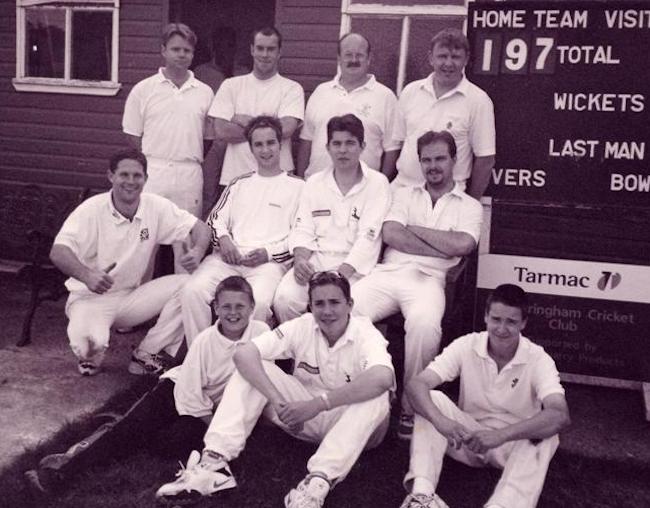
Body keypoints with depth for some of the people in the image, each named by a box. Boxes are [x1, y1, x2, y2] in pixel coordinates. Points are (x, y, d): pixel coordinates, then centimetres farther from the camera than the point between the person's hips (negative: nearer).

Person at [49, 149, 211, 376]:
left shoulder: (156, 207, -6)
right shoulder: (91, 210, -16)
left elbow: (200, 228, -1)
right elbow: (58, 253, -25)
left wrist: (197, 251, -26)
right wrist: (86, 275, -45)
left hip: (131, 297, 4)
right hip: (90, 298, -4)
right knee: (90, 343, -34)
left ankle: (145, 355, -7)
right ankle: (91, 356, 9)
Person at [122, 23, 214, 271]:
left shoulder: (204, 93, 9)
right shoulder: (143, 89, 3)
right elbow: (132, 134, 6)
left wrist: (189, 159, 6)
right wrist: (152, 161, 0)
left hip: (190, 176, 2)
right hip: (151, 174, -1)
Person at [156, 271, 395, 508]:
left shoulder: (365, 333, -18)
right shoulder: (302, 326, -10)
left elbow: (383, 378, -42)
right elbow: (243, 353, -22)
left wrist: (319, 403, -43)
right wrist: (277, 400, -34)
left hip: (352, 426, -3)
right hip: (305, 419, 3)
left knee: (376, 397, -35)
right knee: (251, 366, -15)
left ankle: (318, 481, -42)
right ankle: (214, 461, -25)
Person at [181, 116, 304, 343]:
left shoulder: (297, 187, 12)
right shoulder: (239, 184, 28)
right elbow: (216, 218, 22)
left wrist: (269, 253, -10)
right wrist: (223, 239, -2)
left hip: (270, 262, -3)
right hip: (229, 257, 4)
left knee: (258, 301, -36)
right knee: (192, 291, -25)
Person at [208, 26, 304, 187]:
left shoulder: (292, 88, 5)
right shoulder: (231, 85, 10)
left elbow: (286, 129, -11)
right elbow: (221, 131, -2)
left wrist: (244, 120, -4)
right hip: (235, 177, 1)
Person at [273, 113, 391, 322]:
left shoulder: (377, 183, 2)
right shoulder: (315, 183, 16)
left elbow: (368, 237, -8)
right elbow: (303, 229, 11)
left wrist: (341, 273, -20)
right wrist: (300, 258, -11)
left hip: (354, 268, -3)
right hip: (315, 263, 3)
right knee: (284, 298, -23)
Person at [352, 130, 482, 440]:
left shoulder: (469, 206, 16)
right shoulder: (404, 195, 23)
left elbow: (462, 245, -5)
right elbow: (390, 235, 4)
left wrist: (415, 229, 4)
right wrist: (443, 247, -2)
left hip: (428, 278, -2)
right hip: (388, 272, 2)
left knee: (424, 324, -36)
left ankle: (412, 407, -18)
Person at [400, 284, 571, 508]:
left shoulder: (538, 359, -17)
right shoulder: (466, 346, -13)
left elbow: (560, 415, -34)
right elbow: (417, 385, -23)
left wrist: (501, 435, -47)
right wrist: (440, 420, -45)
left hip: (514, 445, -1)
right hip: (469, 438, 1)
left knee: (544, 438, -33)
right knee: (432, 398, -25)